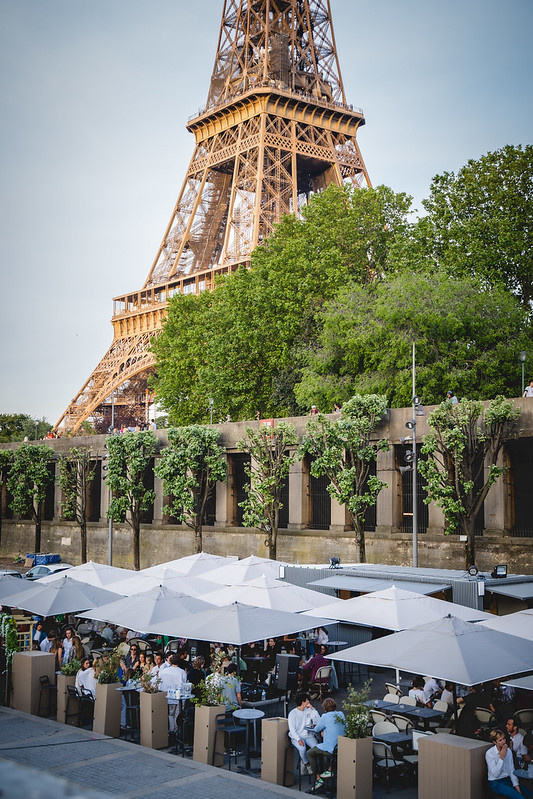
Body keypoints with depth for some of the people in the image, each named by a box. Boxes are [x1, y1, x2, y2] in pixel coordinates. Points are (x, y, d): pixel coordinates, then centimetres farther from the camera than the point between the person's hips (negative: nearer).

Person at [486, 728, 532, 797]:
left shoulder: (508, 751, 4)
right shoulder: (489, 753, -13)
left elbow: (512, 770, 5)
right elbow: (495, 774, -17)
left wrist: (516, 786, -7)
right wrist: (501, 758, -22)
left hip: (508, 780, 6)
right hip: (496, 783, -6)